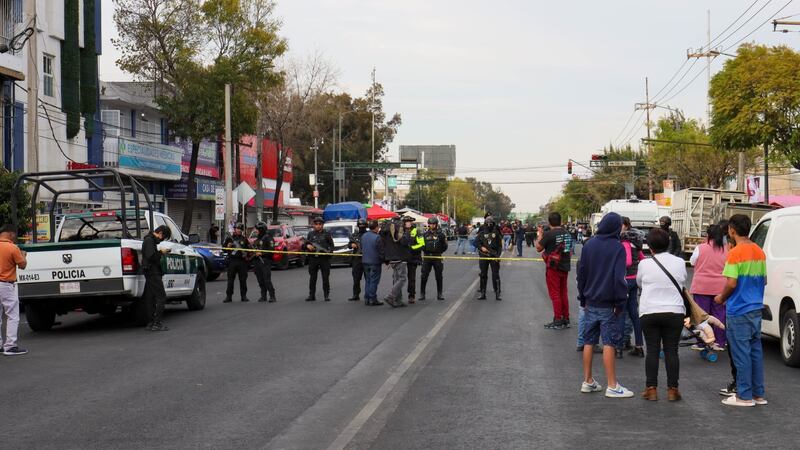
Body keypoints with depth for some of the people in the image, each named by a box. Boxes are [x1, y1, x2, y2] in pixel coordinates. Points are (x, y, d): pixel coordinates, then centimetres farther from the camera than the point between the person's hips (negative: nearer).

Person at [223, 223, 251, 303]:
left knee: (243, 279, 3)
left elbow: (249, 249, 16)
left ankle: (244, 296, 10)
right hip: (232, 260, -1)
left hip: (242, 261, 1)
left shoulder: (244, 239, 12)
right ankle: (228, 296, 0)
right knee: (230, 279, -2)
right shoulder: (229, 238, 8)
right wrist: (228, 247, -11)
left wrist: (247, 256, 0)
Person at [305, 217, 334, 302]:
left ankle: (326, 295, 6)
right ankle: (312, 295, 12)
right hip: (313, 258, 2)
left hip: (324, 258, -2)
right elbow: (306, 243, 16)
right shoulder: (311, 234, 11)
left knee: (325, 278, 0)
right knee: (312, 278, 6)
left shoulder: (327, 234, 5)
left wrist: (329, 251, -13)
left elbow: (331, 245, 5)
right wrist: (307, 245, -7)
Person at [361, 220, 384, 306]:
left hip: (365, 261, 7)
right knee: (374, 281, -1)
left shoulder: (363, 236, 6)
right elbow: (381, 251, -13)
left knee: (367, 280, 14)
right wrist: (384, 260, -2)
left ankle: (367, 299, 14)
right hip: (375, 262, -7)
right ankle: (372, 299, -1)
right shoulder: (377, 238, -17)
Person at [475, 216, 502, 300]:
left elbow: (500, 245, 4)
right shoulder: (481, 234, 7)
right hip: (483, 256, 2)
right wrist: (481, 247, -13)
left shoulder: (496, 233, 4)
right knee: (483, 275, 6)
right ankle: (483, 293, 13)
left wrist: (498, 255, -7)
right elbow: (476, 242, 5)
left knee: (495, 275, -3)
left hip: (494, 256, -2)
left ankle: (497, 293, 1)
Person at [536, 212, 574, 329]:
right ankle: (566, 319, 19)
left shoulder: (549, 234, -16)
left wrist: (539, 235, 4)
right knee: (563, 293, 15)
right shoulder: (568, 234, 4)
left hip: (553, 268, -6)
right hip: (565, 267, 6)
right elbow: (570, 251, 13)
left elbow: (538, 248, -8)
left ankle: (558, 321, 1)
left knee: (555, 293, 0)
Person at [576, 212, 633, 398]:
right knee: (609, 343, -3)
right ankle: (612, 386, -1)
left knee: (589, 342, 11)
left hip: (590, 303, 5)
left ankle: (588, 381, 16)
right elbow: (619, 278, -15)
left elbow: (581, 273, 9)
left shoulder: (589, 245, 5)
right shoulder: (617, 247, -10)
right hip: (608, 304, -5)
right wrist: (620, 303, -9)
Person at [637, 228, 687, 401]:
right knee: (671, 350, 5)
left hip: (649, 312, -1)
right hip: (675, 312, 1)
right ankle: (672, 389, 5)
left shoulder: (645, 264, -6)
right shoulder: (680, 263, -1)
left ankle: (651, 388, 5)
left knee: (652, 350, 5)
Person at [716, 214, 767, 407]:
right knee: (756, 351, 13)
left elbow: (732, 283, -18)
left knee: (741, 353, -1)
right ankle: (758, 394, 18)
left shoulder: (735, 253, -15)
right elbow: (763, 281, 15)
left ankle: (744, 396, 3)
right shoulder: (759, 252, 8)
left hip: (739, 310, -7)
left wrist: (722, 298, -2)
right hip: (756, 309, 7)